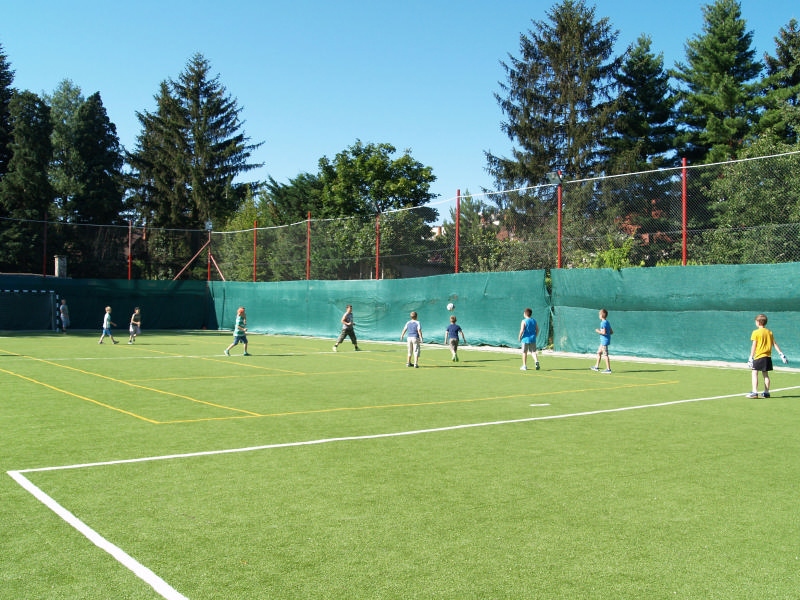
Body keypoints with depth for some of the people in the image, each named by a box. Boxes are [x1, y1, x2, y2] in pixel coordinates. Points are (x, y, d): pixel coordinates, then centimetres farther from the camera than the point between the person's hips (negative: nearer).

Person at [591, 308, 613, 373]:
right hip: (603, 341, 10)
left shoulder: (603, 323, -16)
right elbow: (611, 332, 16)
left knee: (605, 355, -7)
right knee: (599, 353, 18)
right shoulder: (607, 322, 13)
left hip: (604, 340, -10)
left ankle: (608, 369, -6)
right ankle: (597, 367, 25)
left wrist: (598, 331, -9)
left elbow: (603, 332, -24)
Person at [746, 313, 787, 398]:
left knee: (755, 373, -5)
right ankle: (766, 392, 16)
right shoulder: (769, 332, 10)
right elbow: (775, 344, 8)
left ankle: (755, 392, -16)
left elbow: (754, 346, -11)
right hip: (768, 356, 6)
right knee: (765, 374, 14)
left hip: (759, 356, -6)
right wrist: (781, 354, 10)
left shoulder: (756, 332, -8)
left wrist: (751, 357, -9)